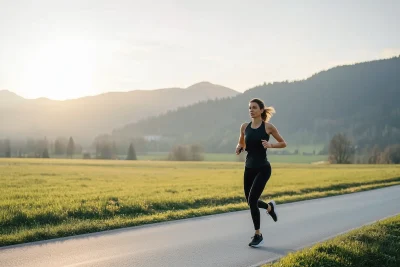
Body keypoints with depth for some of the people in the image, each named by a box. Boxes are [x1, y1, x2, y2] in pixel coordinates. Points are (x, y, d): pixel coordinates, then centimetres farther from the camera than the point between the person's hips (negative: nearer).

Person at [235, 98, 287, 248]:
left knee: (252, 200, -14)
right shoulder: (244, 127, 5)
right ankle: (269, 207, 45)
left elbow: (283, 144, 3)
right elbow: (241, 144, 19)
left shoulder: (268, 127, -6)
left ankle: (258, 235, 1)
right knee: (250, 201, 11)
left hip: (263, 168, -5)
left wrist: (270, 145, -15)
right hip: (249, 168, 5)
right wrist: (239, 148, -4)